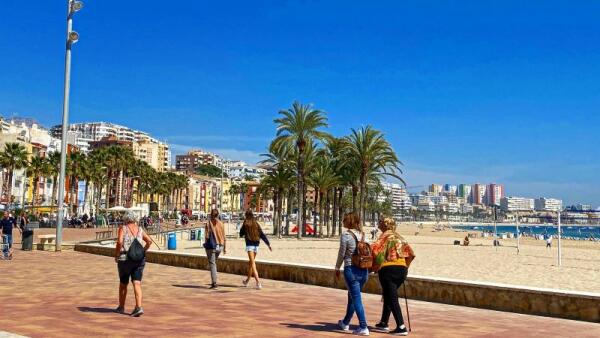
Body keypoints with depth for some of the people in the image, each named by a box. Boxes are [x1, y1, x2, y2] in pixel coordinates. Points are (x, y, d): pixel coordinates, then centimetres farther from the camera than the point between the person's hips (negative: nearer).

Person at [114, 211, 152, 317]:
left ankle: (121, 307, 29)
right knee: (137, 283, -3)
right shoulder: (140, 229, 8)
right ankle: (138, 307, -17)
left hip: (125, 259, -2)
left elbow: (119, 242, -17)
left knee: (123, 284, 15)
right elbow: (149, 241, 1)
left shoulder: (123, 228, -3)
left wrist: (116, 255, -6)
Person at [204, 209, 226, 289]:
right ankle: (214, 281, 24)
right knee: (214, 262, 23)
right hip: (219, 246, 4)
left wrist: (206, 245, 6)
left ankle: (214, 283, -2)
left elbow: (207, 236, -10)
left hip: (211, 246, -4)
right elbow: (224, 237, 2)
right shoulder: (220, 224, 0)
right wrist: (225, 247, 10)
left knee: (212, 264, 2)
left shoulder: (208, 224, -9)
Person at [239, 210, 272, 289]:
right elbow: (262, 235, 3)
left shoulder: (245, 224, -3)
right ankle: (247, 281, 34)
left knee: (253, 263, -11)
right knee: (251, 262, 20)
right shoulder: (256, 224, 9)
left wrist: (244, 235, 29)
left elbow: (241, 234, 7)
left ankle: (258, 282, -25)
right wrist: (268, 244, 1)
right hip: (256, 245, 5)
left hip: (249, 244, -5)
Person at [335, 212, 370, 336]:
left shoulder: (346, 235, -11)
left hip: (351, 269, -6)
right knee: (352, 297, 20)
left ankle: (363, 328, -3)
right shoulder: (362, 234, 6)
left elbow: (341, 254, -6)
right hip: (364, 270, 6)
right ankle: (345, 323, 35)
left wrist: (337, 269, 7)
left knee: (356, 299, -1)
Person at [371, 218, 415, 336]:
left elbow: (375, 249, -16)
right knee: (388, 296, 20)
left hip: (388, 269, -7)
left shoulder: (385, 236, -1)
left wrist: (375, 266, -5)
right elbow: (410, 254, 14)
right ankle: (383, 323, 26)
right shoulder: (400, 237, 18)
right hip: (402, 269, 7)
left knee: (392, 299, -3)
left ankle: (401, 327, -9)